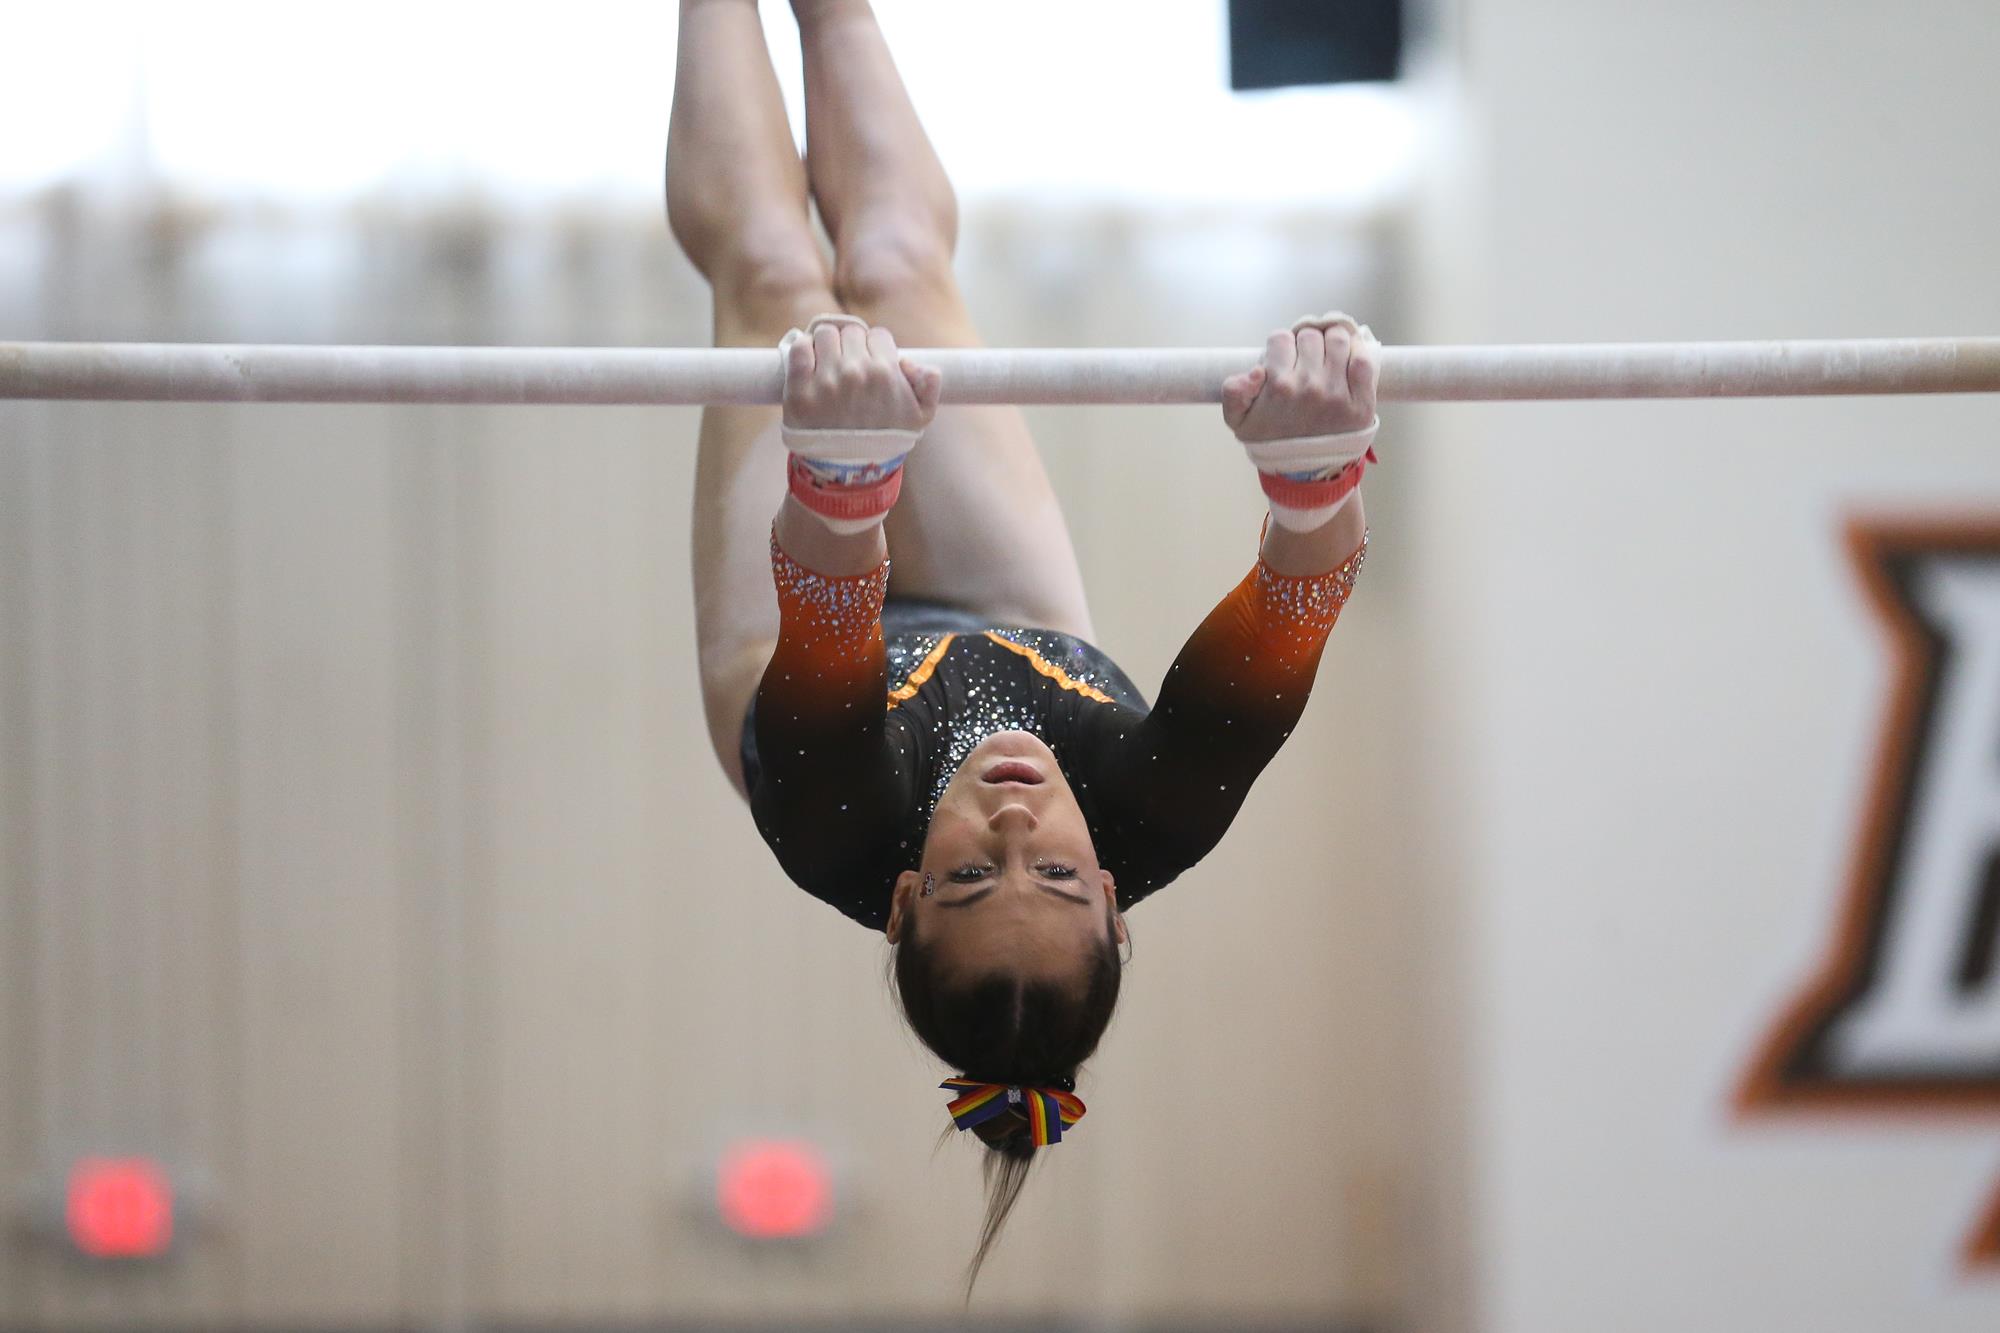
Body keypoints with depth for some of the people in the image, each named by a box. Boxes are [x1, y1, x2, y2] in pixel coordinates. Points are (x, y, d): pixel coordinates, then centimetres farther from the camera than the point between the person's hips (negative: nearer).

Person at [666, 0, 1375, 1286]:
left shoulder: (845, 837, -53)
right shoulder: (1155, 830, -50)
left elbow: (824, 625, -68)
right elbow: (1278, 646, -64)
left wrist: (839, 471, -88)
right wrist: (1318, 467, -85)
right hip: (1042, 640, 2)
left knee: (773, 271, 14)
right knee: (898, 264, 16)